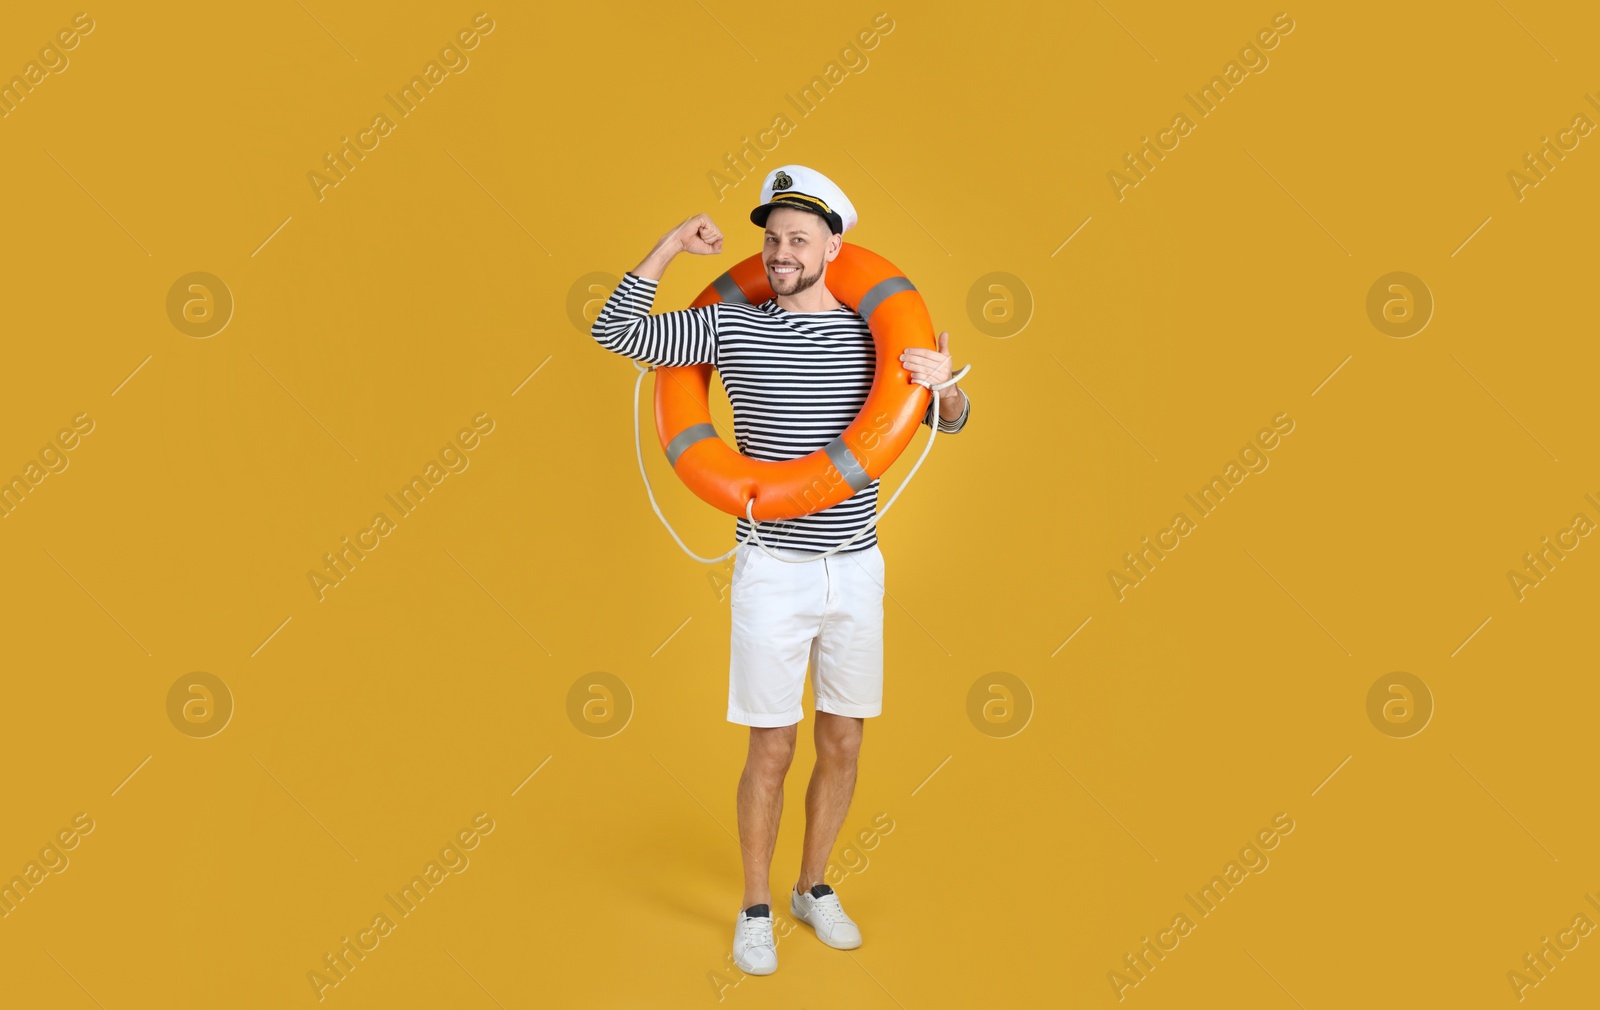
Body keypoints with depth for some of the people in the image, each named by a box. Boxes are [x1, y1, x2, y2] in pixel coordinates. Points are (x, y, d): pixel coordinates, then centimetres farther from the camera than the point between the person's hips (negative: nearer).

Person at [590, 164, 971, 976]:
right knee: (771, 750, 2)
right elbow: (614, 332, 0)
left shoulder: (875, 335, 4)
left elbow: (950, 421, 10)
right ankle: (755, 909, 21)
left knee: (843, 744, 11)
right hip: (772, 572, -2)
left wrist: (943, 383, -12)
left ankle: (813, 889, 32)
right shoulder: (731, 327, -1)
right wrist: (671, 246, -3)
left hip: (857, 570, 3)